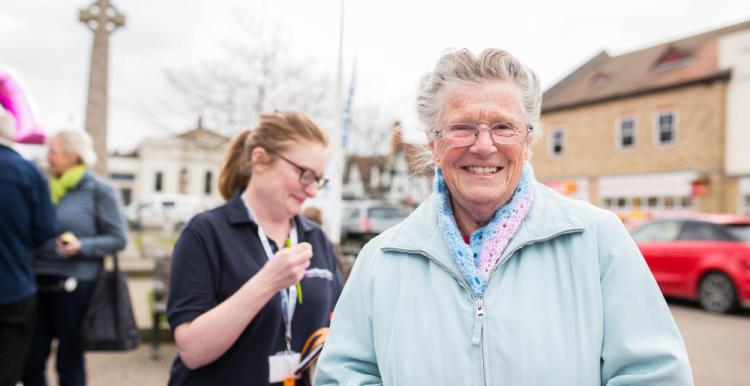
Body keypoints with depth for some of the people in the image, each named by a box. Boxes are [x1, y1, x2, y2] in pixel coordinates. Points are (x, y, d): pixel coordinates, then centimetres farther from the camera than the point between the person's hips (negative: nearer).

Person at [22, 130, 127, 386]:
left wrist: (81, 246, -19)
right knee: (30, 362, 8)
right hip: (40, 283, 5)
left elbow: (117, 239, -6)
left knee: (69, 363, 6)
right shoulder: (47, 187, 11)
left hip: (73, 285, -5)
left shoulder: (98, 191, -5)